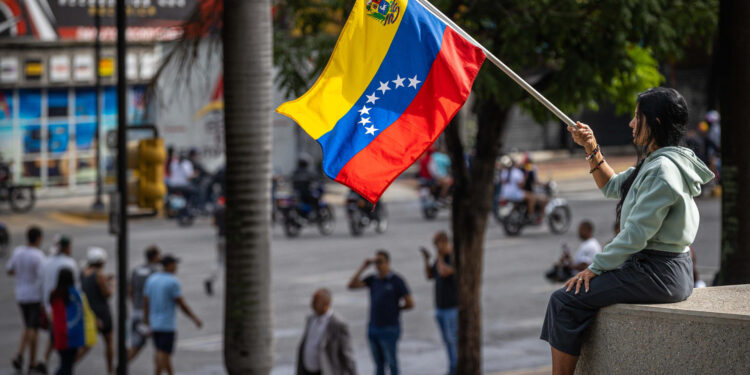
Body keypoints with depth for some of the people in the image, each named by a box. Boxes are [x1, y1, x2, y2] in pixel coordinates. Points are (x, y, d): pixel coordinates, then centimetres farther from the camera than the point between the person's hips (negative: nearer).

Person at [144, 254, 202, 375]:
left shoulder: (151, 279, 5)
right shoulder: (173, 282, -15)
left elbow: (146, 303, 7)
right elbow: (182, 304, -12)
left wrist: (147, 323, 14)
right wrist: (195, 319, -1)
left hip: (155, 324, 7)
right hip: (168, 325, -7)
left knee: (163, 353, 16)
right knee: (163, 354, -6)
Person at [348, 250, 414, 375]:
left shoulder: (396, 281, -9)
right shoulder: (372, 279, 6)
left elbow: (410, 304, -8)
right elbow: (352, 285, -4)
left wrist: (393, 308, 3)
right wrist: (363, 267, -5)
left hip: (390, 329, -5)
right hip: (373, 328, 5)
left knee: (391, 363, 4)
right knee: (379, 363, 12)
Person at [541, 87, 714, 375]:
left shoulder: (662, 170, -19)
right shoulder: (653, 163, 14)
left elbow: (636, 234, -22)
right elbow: (612, 187, 28)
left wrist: (596, 267, -13)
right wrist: (592, 148, 15)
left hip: (657, 274, -11)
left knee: (565, 300, -11)